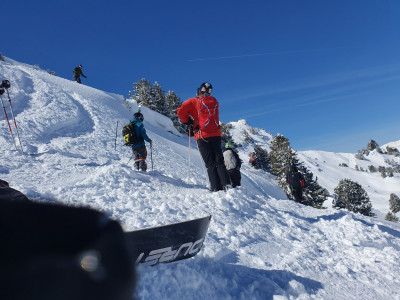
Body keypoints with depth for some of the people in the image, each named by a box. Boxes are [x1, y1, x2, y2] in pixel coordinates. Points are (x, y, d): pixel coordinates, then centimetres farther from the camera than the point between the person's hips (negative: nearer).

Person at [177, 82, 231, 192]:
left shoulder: (194, 101, 0)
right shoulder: (215, 102, 15)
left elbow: (180, 111, -7)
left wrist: (188, 122, 8)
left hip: (202, 136, -3)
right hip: (216, 134, 3)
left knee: (210, 163, -1)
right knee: (219, 161, 9)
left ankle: (216, 187, -5)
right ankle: (226, 184, -3)